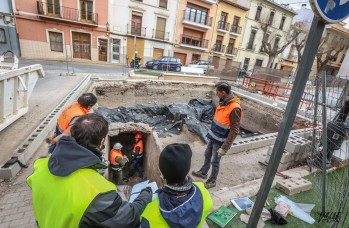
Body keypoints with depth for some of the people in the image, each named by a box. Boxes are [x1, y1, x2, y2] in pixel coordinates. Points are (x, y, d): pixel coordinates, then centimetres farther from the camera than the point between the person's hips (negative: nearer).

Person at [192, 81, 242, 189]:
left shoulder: (234, 108, -27)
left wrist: (224, 147, -25)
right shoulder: (223, 102, -1)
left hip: (220, 140, -8)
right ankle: (203, 172, 44)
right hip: (213, 137, 8)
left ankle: (212, 181, 32)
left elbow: (234, 131, -25)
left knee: (215, 161, 10)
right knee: (207, 155, 22)